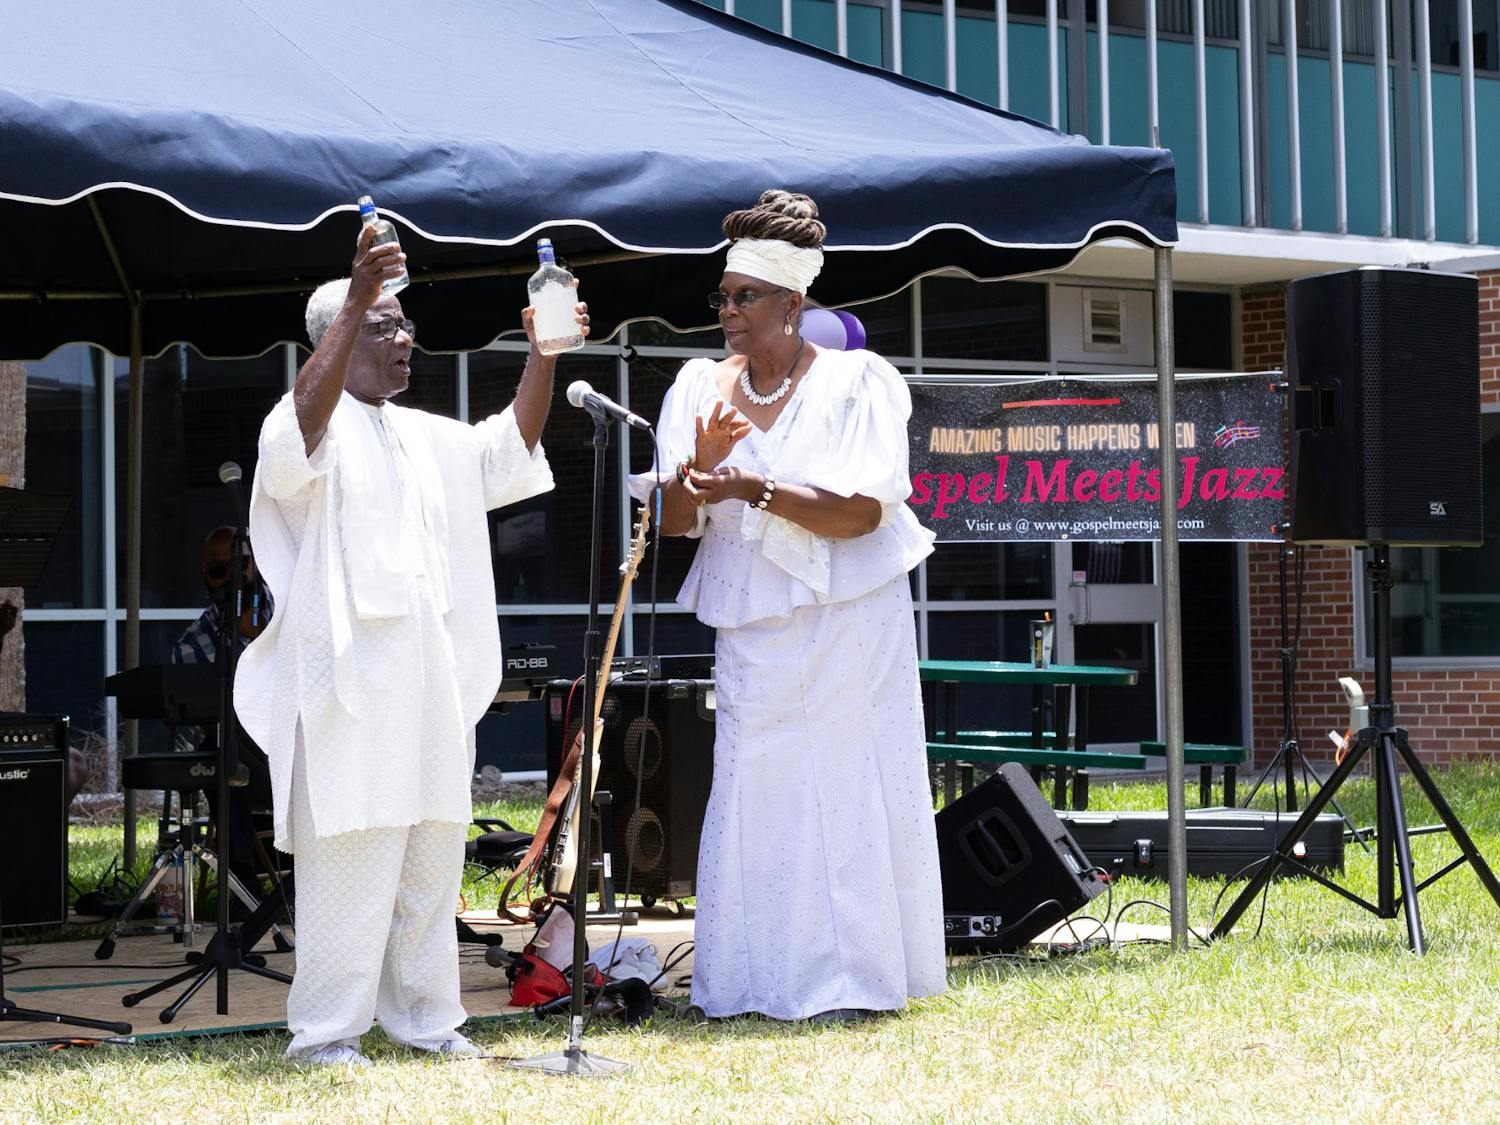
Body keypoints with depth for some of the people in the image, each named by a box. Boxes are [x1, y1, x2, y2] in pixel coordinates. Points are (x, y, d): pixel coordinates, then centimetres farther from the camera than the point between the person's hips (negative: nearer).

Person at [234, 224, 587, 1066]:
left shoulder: (427, 439, 22)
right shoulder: (314, 426, -3)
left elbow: (510, 445, 19)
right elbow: (307, 421, -26)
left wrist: (543, 354, 4)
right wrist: (354, 302, -36)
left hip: (431, 673, 8)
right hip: (348, 672, -7)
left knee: (431, 854, 10)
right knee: (349, 850, -9)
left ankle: (423, 1015, 18)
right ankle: (328, 1029, -4)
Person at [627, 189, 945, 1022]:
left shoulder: (857, 383, -4)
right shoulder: (701, 387, 8)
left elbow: (861, 512, -15)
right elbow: (672, 521, 4)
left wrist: (754, 490, -23)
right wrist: (700, 464, -17)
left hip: (849, 629, -4)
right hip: (751, 631, 4)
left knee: (847, 791, -4)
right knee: (753, 796, -1)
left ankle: (848, 979, 2)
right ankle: (760, 980, 4)